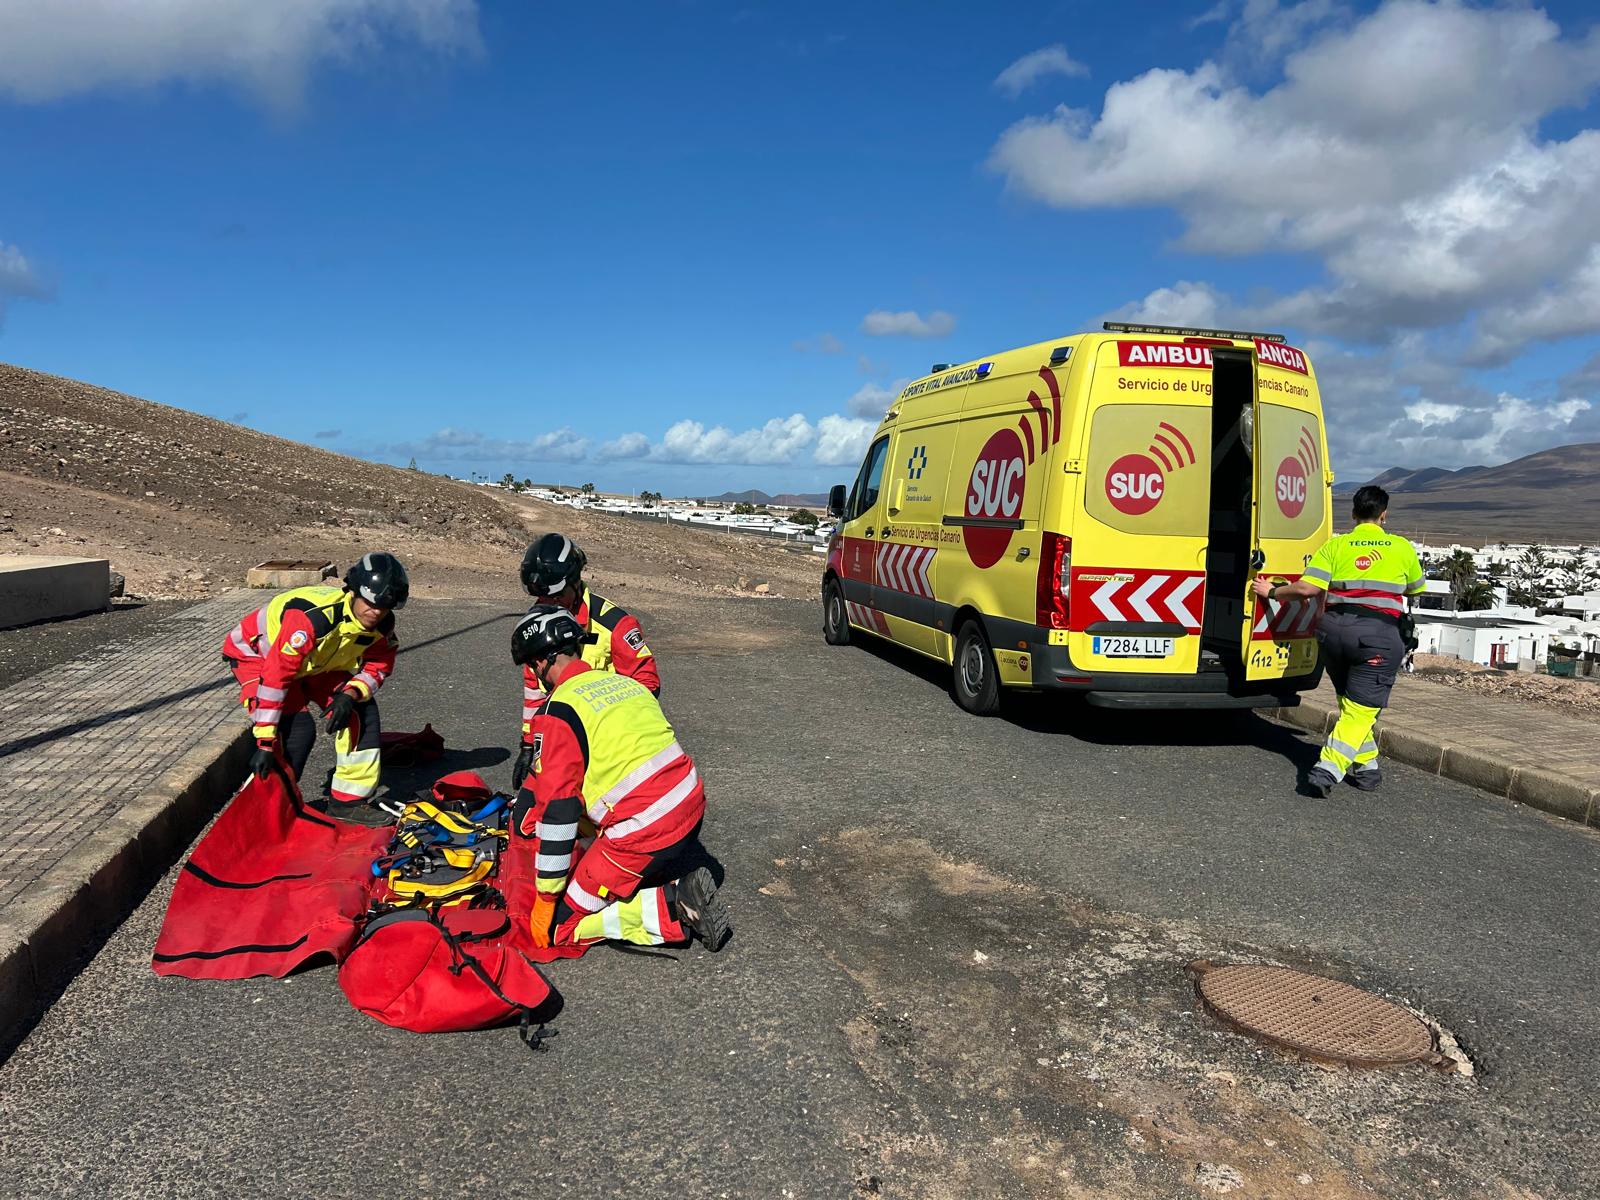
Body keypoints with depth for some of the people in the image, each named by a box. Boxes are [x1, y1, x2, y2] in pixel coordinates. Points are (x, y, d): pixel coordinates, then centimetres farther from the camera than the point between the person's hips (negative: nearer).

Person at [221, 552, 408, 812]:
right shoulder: (312, 616, -41)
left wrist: (350, 694, -29)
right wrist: (265, 742, -38)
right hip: (256, 653, -6)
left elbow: (377, 666, -7)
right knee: (298, 726, -25)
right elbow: (275, 674, -39)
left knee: (362, 710, -9)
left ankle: (351, 800, 3)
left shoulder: (382, 624, -19)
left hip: (314, 662, 7)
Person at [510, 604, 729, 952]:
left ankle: (672, 910, -6)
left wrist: (547, 893, -1)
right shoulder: (625, 682, 14)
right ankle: (678, 891, 7)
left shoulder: (556, 713, -9)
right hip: (691, 809, 8)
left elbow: (558, 808, -11)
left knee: (554, 927, 5)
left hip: (643, 834, -8)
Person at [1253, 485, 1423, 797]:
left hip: (1334, 629, 3)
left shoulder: (1335, 545, 5)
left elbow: (1306, 588, -7)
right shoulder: (1402, 547, 6)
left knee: (1351, 704, 20)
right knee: (1360, 709, -1)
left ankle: (1366, 767, 28)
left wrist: (1272, 592, 9)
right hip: (1378, 636, -2)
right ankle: (1329, 769, -15)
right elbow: (1415, 589, 23)